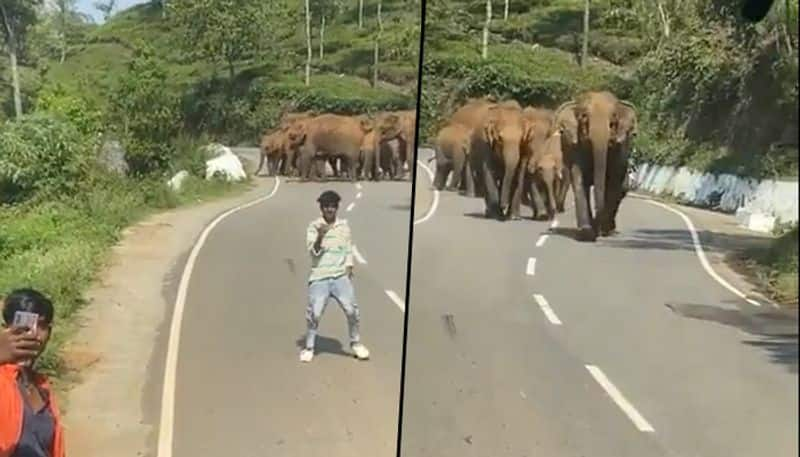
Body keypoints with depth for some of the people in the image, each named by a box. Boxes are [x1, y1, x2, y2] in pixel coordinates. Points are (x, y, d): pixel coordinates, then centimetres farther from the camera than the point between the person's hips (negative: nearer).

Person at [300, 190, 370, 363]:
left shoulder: (344, 226, 10)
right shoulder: (314, 226, -1)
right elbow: (313, 251, -10)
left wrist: (349, 270, 6)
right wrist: (320, 236, -28)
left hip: (340, 276, 2)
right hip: (319, 277, -2)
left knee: (351, 309, -6)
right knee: (314, 313, -8)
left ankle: (356, 343, 15)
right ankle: (309, 347, 11)